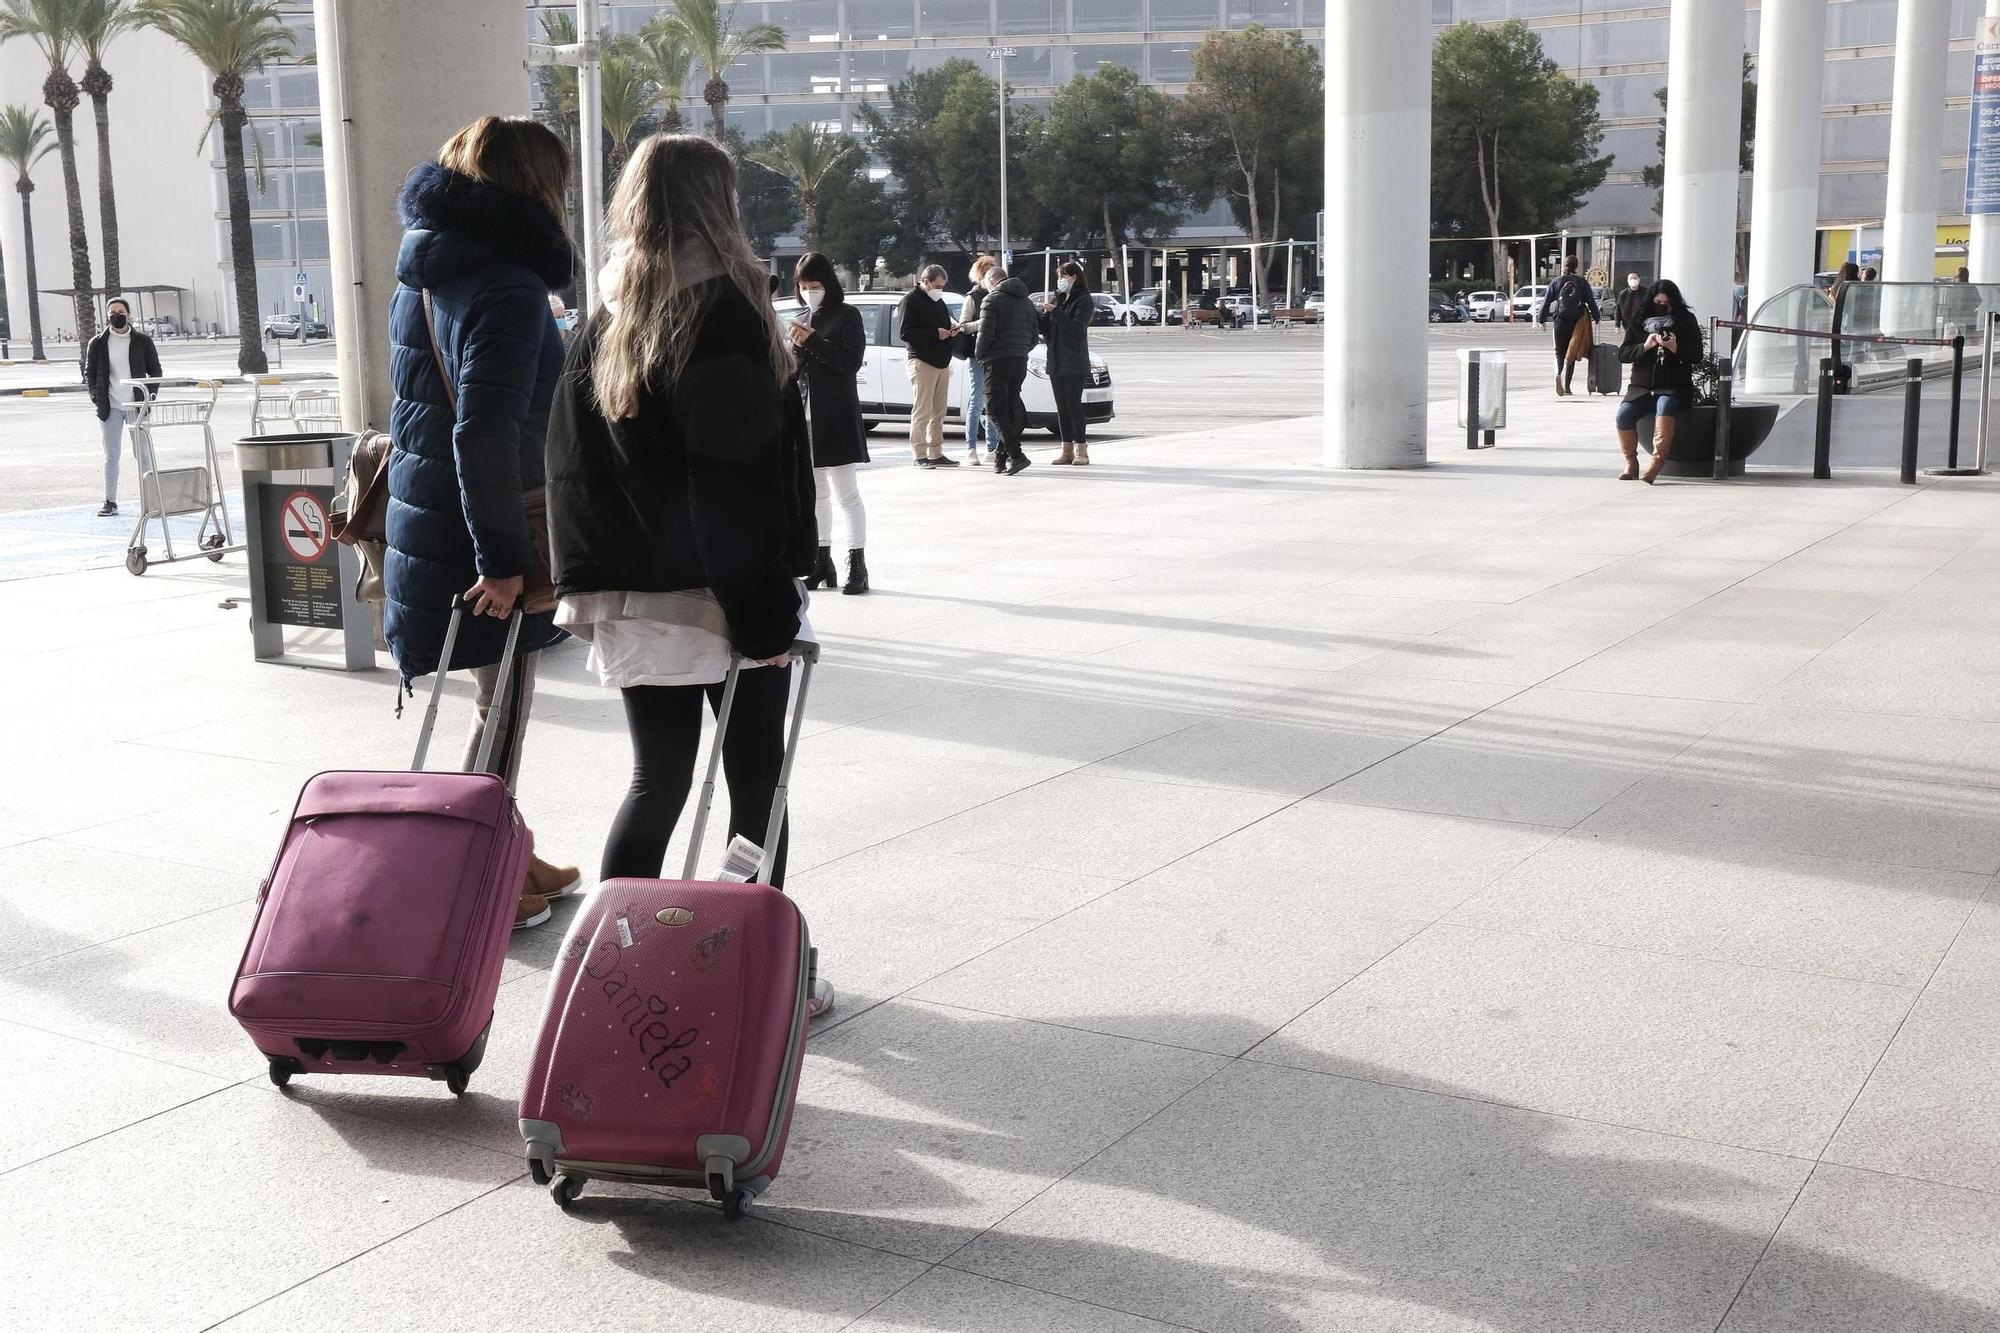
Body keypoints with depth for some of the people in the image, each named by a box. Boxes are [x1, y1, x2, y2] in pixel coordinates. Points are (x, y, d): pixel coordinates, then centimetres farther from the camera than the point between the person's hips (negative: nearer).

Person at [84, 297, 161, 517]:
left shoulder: (142, 342, 3)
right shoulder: (97, 343, 4)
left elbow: (155, 371, 9)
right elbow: (89, 373, 11)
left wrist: (149, 395, -3)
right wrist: (97, 398, -1)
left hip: (137, 406, -1)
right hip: (110, 407, 1)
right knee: (111, 455, 4)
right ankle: (110, 502, 10)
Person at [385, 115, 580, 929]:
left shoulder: (423, 276, 11)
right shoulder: (509, 285, -19)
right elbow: (484, 433, -27)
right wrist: (502, 556, -23)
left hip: (428, 519, 9)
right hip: (477, 540, -9)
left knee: (502, 705, 22)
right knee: (503, 710, 5)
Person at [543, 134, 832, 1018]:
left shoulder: (604, 324, 10)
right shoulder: (723, 312, -12)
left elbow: (573, 469, 10)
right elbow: (737, 482, -18)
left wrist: (587, 587, 12)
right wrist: (766, 610, -16)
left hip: (631, 598, 6)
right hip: (718, 595, -6)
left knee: (658, 779, 15)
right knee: (756, 786, 6)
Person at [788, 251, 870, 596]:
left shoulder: (847, 316, -4)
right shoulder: (801, 320, 13)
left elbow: (852, 361, -14)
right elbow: (791, 369, 16)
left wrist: (813, 342, -19)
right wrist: (795, 347, -4)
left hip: (837, 415, -6)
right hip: (805, 415, 7)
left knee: (846, 493, -5)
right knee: (815, 494, 11)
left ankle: (857, 565, -2)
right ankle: (822, 563, 19)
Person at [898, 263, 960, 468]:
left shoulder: (938, 301, 20)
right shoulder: (911, 300, -6)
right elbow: (905, 332, -14)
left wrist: (951, 330, 6)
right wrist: (935, 334, -18)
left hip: (942, 362, 8)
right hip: (922, 362, -8)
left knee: (939, 411, 9)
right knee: (922, 411, -8)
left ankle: (936, 453, 14)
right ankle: (920, 455, -6)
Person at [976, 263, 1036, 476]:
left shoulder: (992, 299, -6)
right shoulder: (1026, 301, 19)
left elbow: (986, 332, -13)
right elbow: (1034, 336, 19)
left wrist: (979, 354, 1)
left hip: (998, 361, -7)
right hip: (1020, 362, 7)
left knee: (996, 409, -6)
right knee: (1011, 408, 10)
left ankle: (1015, 454, -18)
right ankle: (1001, 456, 11)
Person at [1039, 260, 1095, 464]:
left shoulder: (1084, 301, -4)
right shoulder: (1058, 299, 16)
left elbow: (1076, 328, -17)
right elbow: (1045, 328, 14)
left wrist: (1055, 312, -20)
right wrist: (1044, 314, -5)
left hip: (1074, 363, -7)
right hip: (1056, 361, 7)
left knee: (1074, 405, -9)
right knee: (1062, 407, 5)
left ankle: (1081, 449, -5)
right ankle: (1067, 450, 8)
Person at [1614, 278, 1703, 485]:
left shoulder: (1686, 322, 8)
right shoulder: (1638, 323, 13)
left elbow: (1696, 355, 0)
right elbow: (1622, 354, 4)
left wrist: (1675, 348, -18)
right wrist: (1645, 346, -13)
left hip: (1673, 387, -2)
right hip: (1641, 386, 2)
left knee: (1665, 408, -37)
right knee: (1624, 414, -27)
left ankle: (1656, 463, -40)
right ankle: (1630, 462, -9)